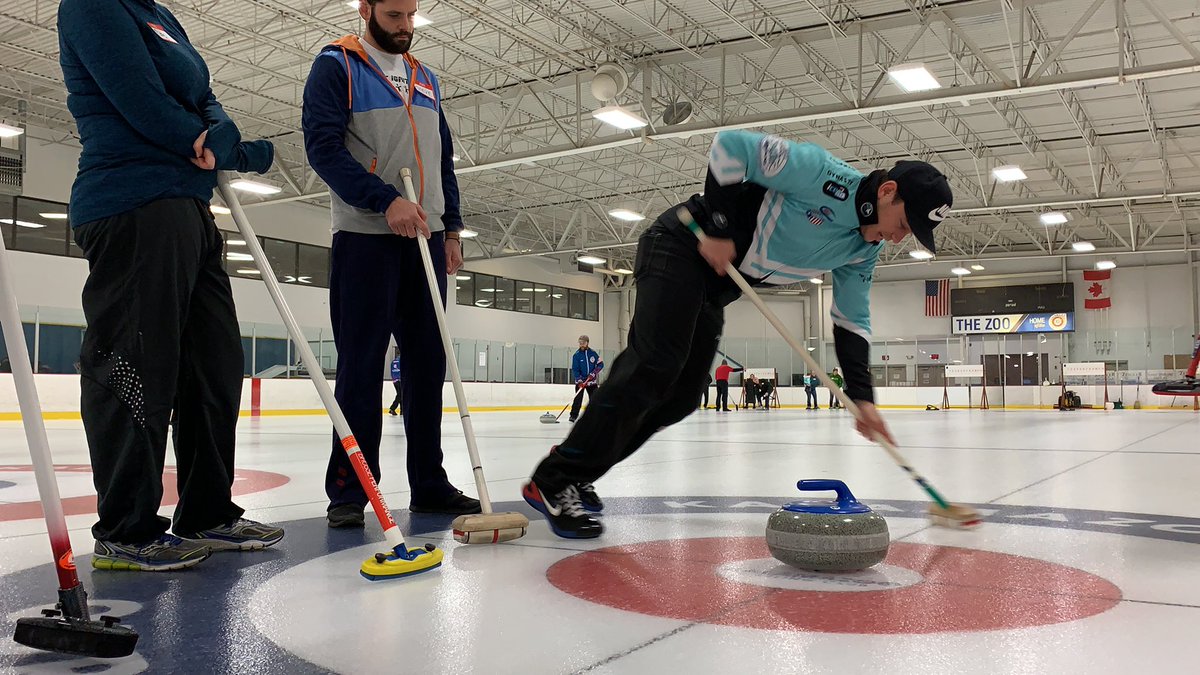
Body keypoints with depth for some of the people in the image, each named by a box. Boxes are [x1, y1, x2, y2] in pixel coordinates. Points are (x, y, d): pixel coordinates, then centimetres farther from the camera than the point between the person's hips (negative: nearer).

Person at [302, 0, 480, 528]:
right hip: (364, 235, -6)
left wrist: (452, 229, 11)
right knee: (360, 364, -4)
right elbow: (322, 145, -11)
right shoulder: (336, 66, 0)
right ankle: (348, 489, 4)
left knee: (427, 362, 5)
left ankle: (429, 483, 12)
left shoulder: (425, 79, 19)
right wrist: (385, 200, -20)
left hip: (425, 237, 6)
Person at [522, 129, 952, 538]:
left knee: (681, 397, 1)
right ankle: (553, 481, -17)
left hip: (718, 281, 9)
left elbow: (851, 323, 11)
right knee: (654, 366, -22)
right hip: (681, 247, -9)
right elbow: (730, 145, -21)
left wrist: (861, 396, 2)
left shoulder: (863, 251, 6)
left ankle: (576, 464, 11)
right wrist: (718, 228, -22)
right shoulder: (822, 173, -20)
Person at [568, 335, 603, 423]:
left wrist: (594, 373, -13)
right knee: (578, 398, -10)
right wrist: (579, 380, -22)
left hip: (591, 380, 3)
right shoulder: (576, 355, -8)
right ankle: (573, 416, -8)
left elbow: (600, 364, 1)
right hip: (580, 380, -2)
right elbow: (575, 369, -11)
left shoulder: (593, 353, -1)